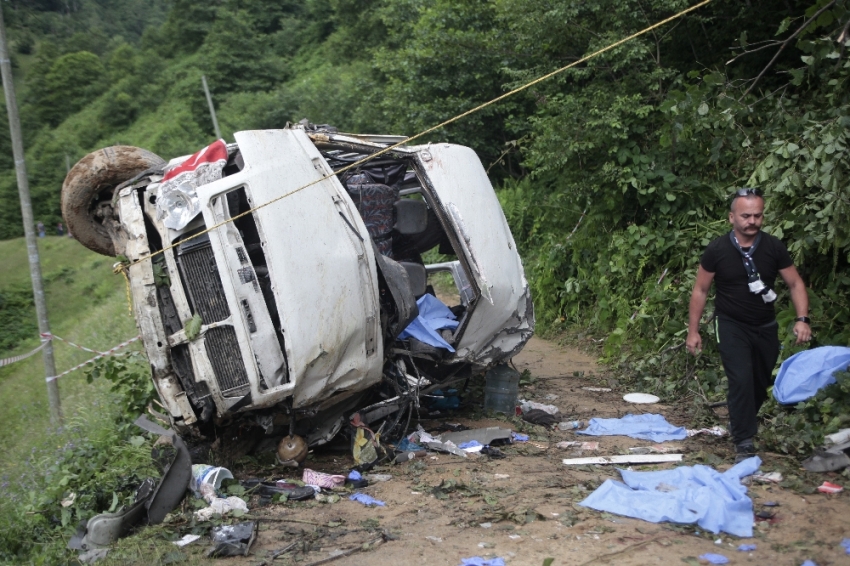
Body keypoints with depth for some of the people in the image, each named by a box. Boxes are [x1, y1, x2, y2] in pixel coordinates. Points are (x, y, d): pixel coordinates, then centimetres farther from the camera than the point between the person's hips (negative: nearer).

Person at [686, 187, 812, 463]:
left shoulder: (774, 247, -9)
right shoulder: (717, 250, -14)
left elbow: (795, 284, -1)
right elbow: (700, 290, -5)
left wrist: (802, 319, -16)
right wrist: (693, 331, -6)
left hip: (765, 326, 3)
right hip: (732, 326, -3)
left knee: (761, 383, 15)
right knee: (741, 381, -16)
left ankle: (740, 423, 41)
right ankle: (744, 442, -6)